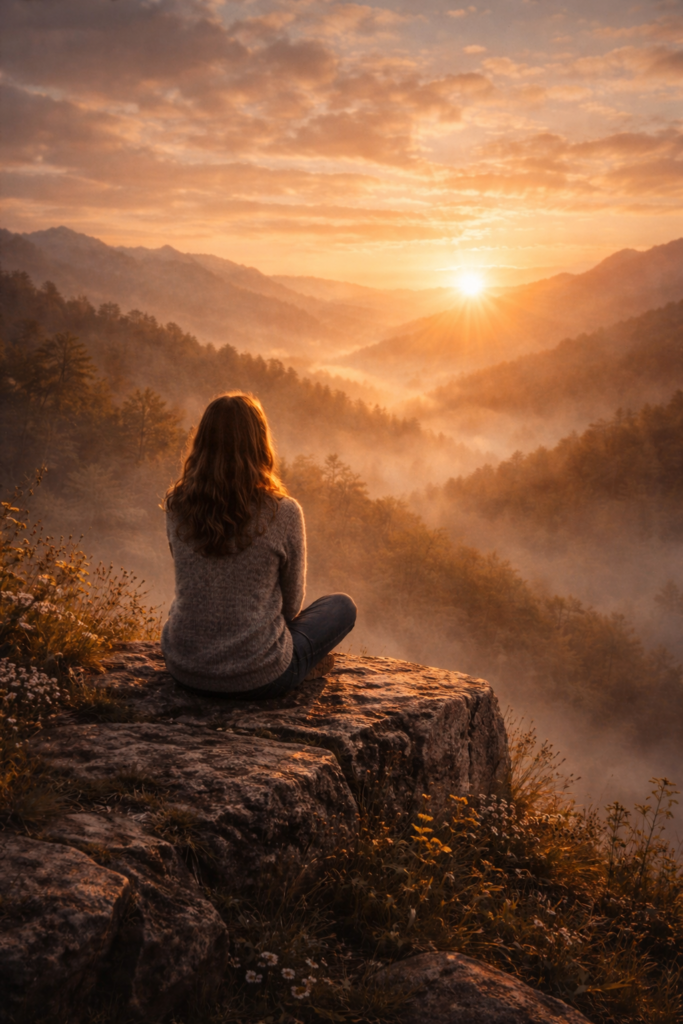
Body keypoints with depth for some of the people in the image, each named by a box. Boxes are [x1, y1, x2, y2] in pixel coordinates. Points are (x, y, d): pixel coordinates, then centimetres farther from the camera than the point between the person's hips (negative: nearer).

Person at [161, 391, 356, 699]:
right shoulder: (283, 512, -19)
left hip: (183, 669, 3)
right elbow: (291, 602, -4)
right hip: (258, 678, -3)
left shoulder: (176, 506, -8)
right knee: (342, 606, 20)